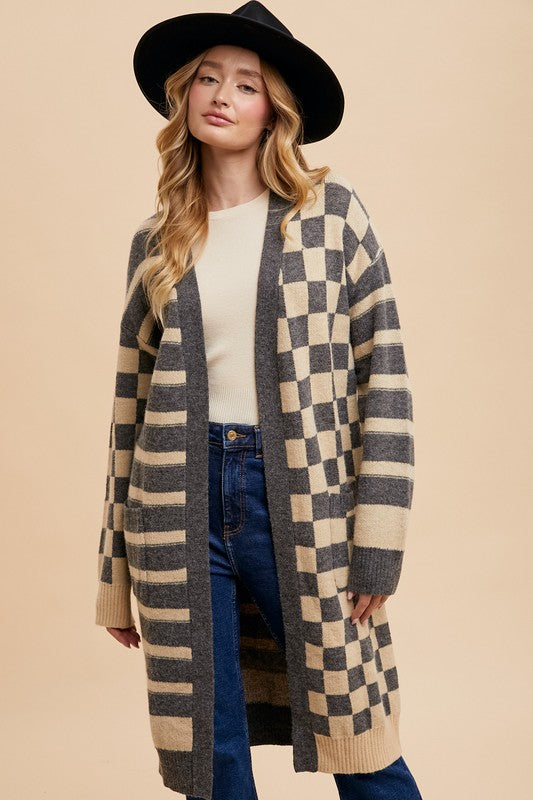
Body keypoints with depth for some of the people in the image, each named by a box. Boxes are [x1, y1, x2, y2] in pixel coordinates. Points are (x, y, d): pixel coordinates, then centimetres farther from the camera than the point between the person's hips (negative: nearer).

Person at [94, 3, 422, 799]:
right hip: (181, 507, 3)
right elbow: (133, 402, 11)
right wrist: (116, 572, 11)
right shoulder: (158, 241, 9)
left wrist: (378, 542, -9)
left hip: (300, 500, -2)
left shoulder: (329, 212, 1)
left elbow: (383, 372, -3)